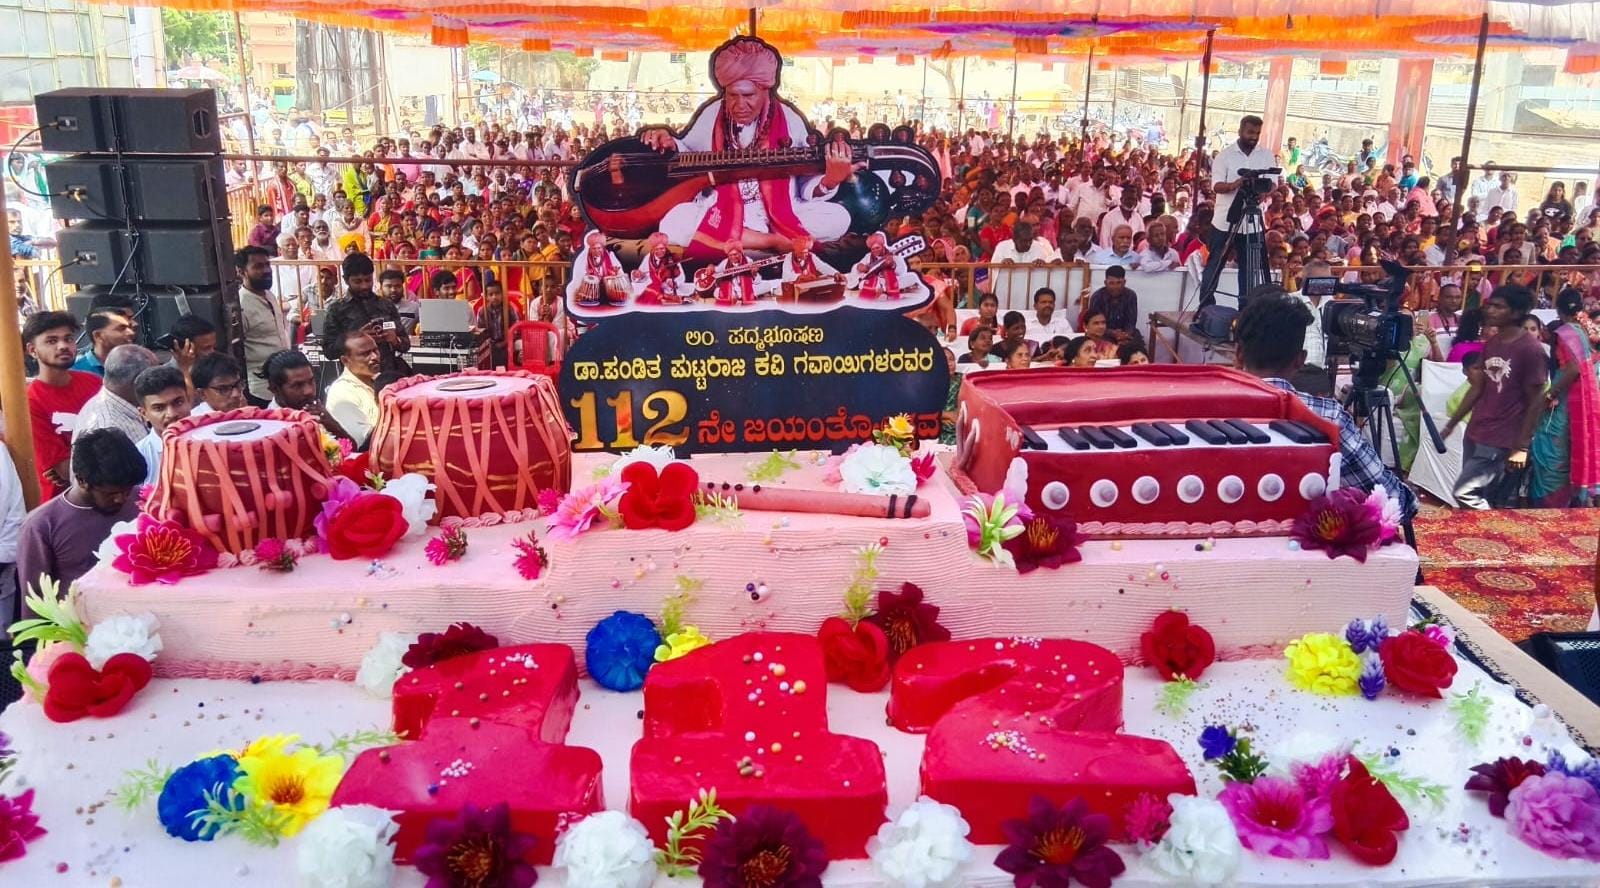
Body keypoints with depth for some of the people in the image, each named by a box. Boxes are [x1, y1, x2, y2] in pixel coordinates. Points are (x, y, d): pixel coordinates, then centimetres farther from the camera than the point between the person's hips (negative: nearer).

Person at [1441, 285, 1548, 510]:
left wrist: (1522, 447, -14)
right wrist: (1451, 424, 16)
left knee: (1464, 493, -12)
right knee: (1478, 496, 11)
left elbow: (1536, 401, -12)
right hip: (1474, 433, 8)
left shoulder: (1530, 349, -14)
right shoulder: (1491, 343, 9)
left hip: (1500, 441, -8)